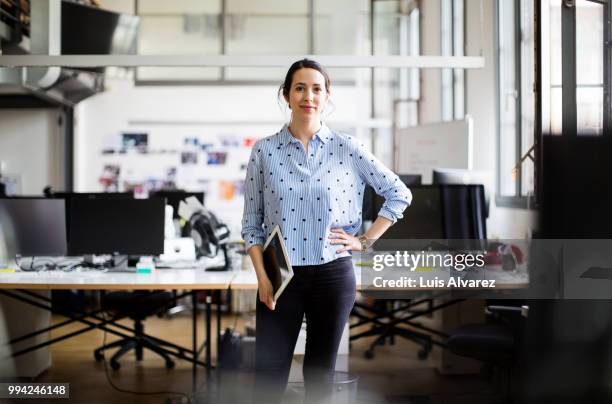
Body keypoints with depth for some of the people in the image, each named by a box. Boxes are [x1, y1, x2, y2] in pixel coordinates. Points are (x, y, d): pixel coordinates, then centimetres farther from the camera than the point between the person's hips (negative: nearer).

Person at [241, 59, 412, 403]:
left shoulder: (347, 148, 0)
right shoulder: (264, 150, 1)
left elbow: (400, 194, 5)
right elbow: (252, 222, 3)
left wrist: (365, 241, 1)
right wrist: (262, 277, -7)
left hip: (332, 275, 0)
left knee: (320, 374, 10)